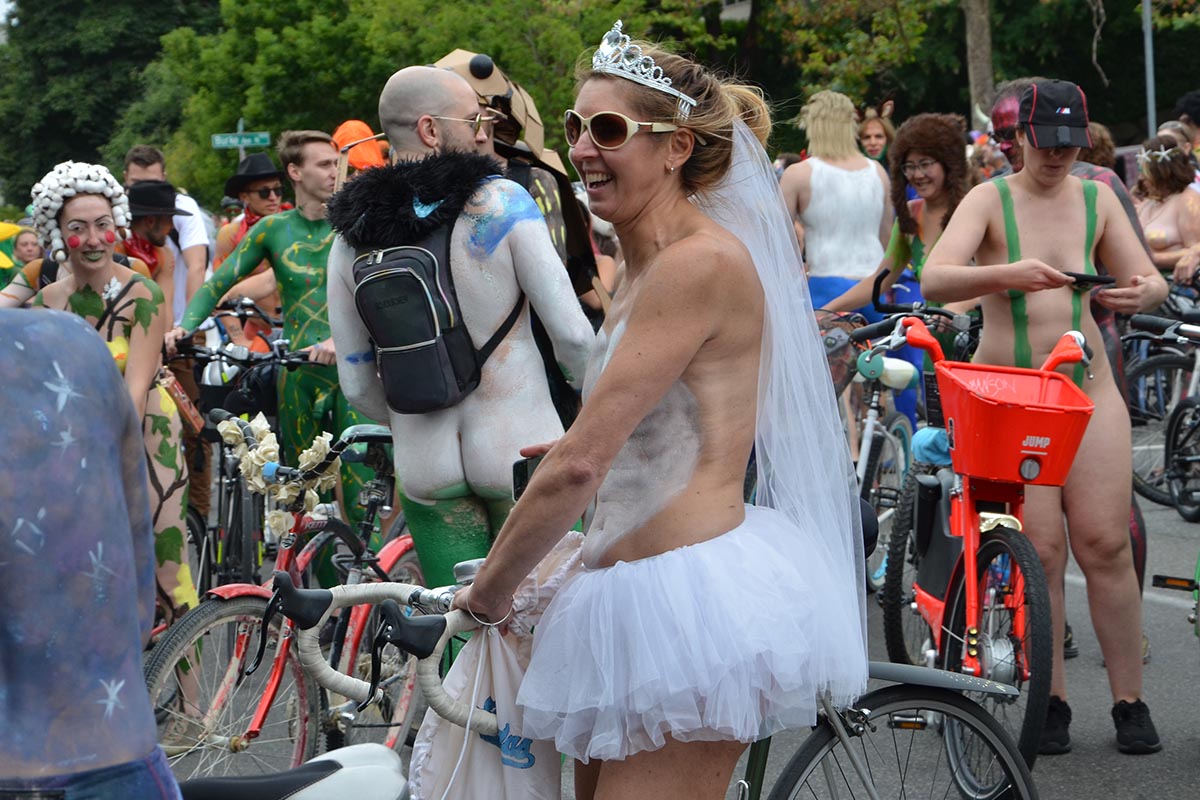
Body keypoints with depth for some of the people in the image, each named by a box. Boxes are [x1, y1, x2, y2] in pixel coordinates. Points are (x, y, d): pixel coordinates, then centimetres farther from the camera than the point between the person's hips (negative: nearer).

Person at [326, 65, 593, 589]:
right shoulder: (501, 202, -10)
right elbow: (571, 335, -12)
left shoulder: (352, 241, 4)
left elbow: (357, 386, 7)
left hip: (424, 468, 4)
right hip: (519, 452, -4)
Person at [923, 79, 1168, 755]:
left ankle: (1130, 701, 3)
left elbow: (1150, 279, 5)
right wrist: (1008, 274, -32)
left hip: (1087, 388, 2)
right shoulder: (991, 200, -1)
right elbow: (935, 279, -14)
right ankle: (1052, 701, 4)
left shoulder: (1097, 200, 8)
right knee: (1040, 551, -7)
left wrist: (1142, 293, -20)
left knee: (1105, 544, -5)